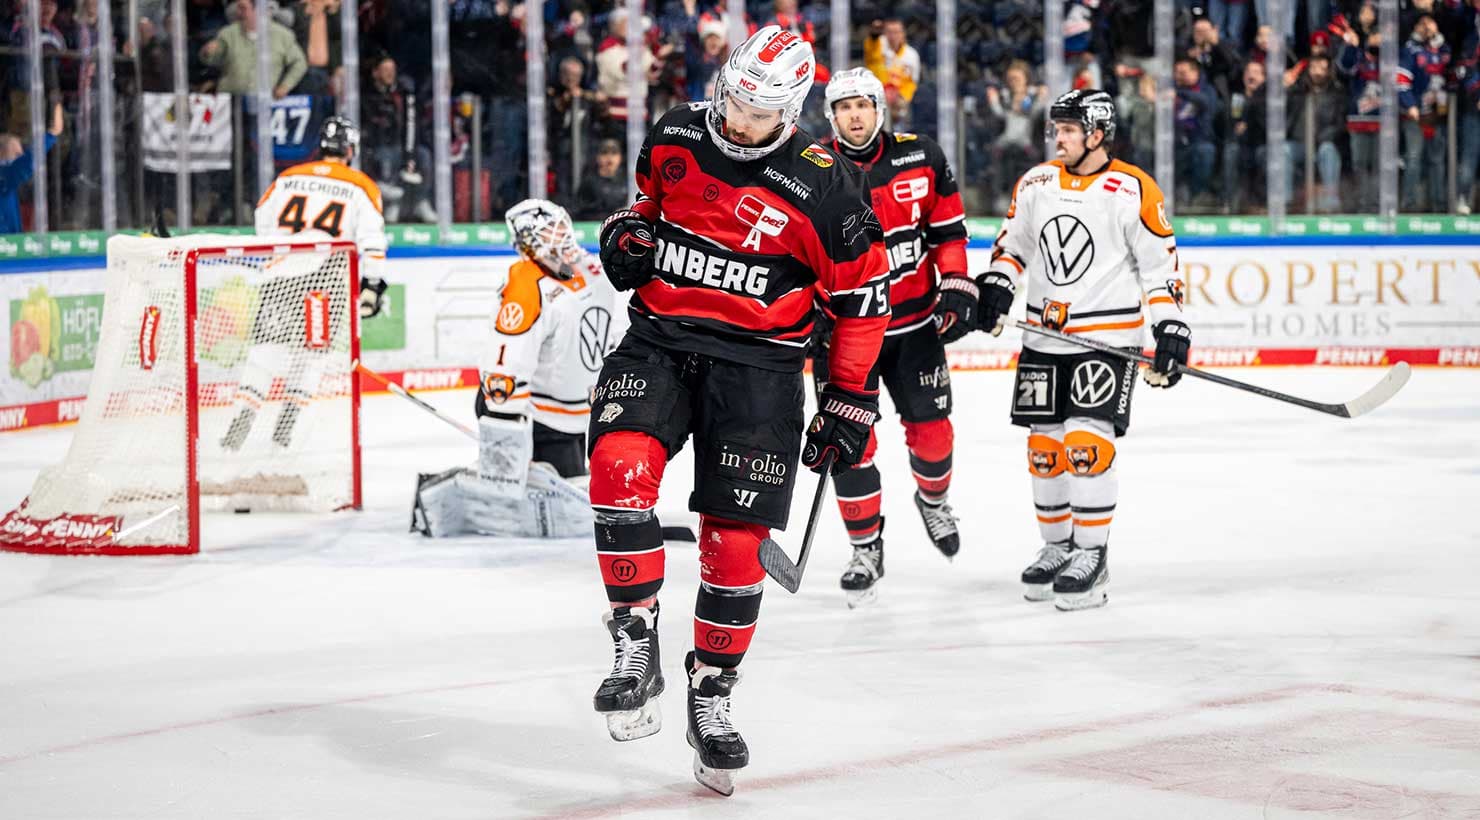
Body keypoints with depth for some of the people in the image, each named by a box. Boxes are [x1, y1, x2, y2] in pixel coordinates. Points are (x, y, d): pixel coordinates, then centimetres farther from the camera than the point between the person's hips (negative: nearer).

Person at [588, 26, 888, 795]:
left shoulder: (822, 185, -11)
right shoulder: (675, 137, 0)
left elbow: (863, 294, -2)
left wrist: (850, 399, -1)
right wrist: (626, 233, 0)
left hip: (756, 365, -2)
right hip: (657, 340, 2)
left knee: (733, 544, -2)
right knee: (620, 467, -25)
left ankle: (711, 699, 17)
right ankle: (636, 651, -14)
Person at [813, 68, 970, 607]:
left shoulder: (921, 159, -3)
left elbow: (948, 229, 6)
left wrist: (957, 289, -3)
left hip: (915, 322, 2)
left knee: (931, 430, 8)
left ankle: (933, 499, 40)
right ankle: (866, 549, 8)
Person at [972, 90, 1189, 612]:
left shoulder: (1133, 191, -9)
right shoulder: (1035, 184, 7)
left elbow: (1159, 264, -6)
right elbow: (1012, 245, 18)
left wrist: (1170, 329, -11)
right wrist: (995, 287, 0)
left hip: (1108, 336, -6)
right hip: (1044, 335, 6)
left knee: (1086, 443, -14)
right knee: (1044, 447, 8)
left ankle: (1091, 558, -5)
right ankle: (1057, 547, 23)